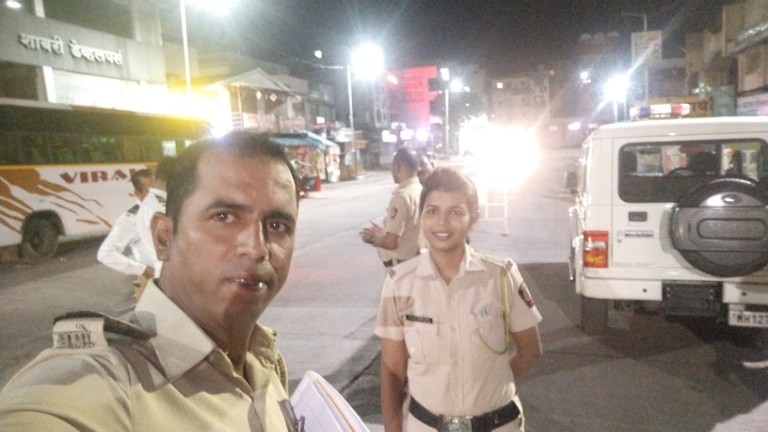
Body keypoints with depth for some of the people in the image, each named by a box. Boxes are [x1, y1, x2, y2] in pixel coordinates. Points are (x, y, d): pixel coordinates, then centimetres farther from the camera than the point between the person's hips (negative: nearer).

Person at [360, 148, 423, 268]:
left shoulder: (401, 197, -23)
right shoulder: (420, 191, 4)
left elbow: (391, 242, -25)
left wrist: (372, 239, -7)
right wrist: (382, 231, 18)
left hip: (400, 264, -9)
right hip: (415, 259, 9)